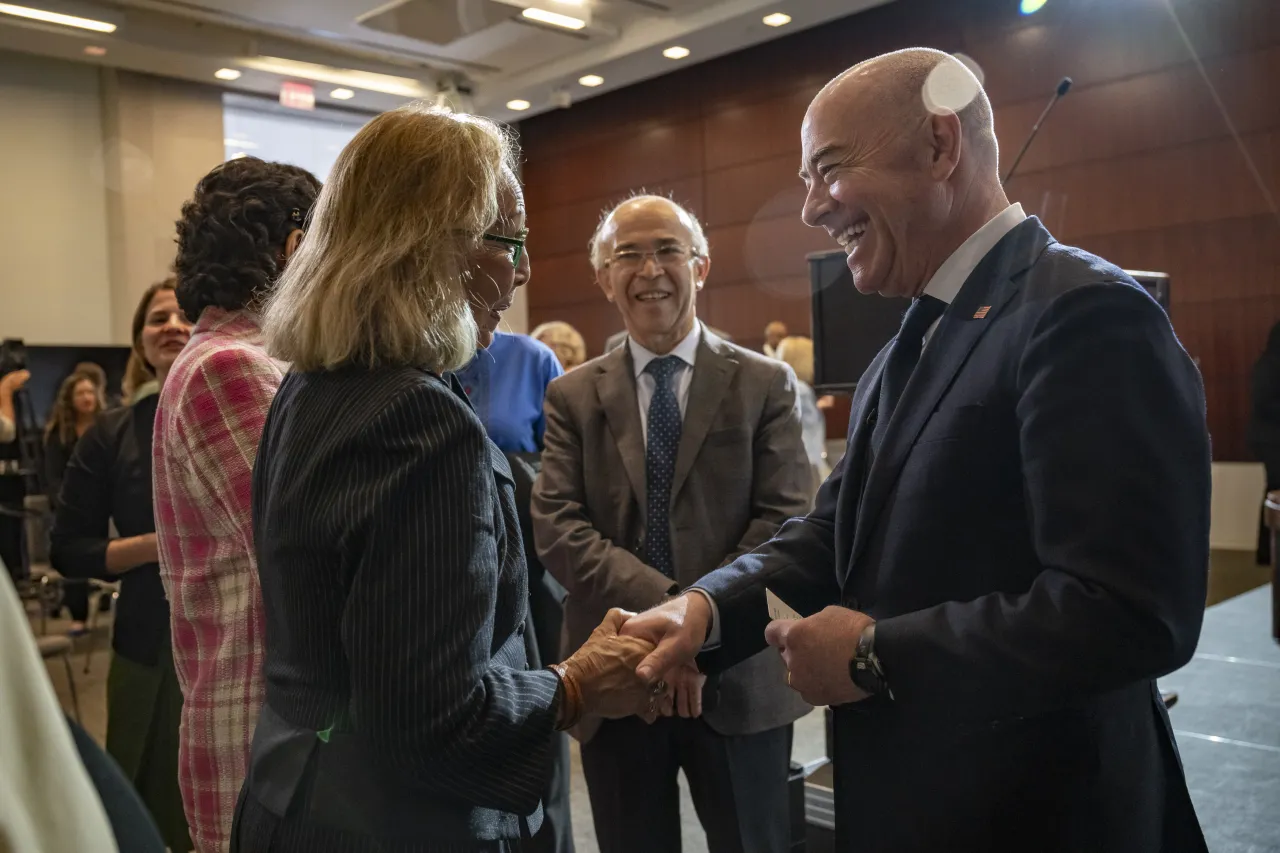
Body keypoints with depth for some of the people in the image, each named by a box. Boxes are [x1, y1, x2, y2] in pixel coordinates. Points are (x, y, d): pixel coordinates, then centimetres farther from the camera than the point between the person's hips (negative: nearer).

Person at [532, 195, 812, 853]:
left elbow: (785, 519, -6)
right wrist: (666, 606, -19)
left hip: (738, 677, -1)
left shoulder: (764, 384, 2)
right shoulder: (572, 396, 4)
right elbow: (557, 530, -6)